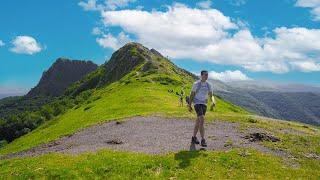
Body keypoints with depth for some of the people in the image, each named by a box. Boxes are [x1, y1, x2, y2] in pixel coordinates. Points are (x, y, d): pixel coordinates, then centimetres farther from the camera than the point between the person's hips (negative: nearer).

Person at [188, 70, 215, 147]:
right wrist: (189, 105, -7)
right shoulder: (196, 84, -10)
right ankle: (203, 140, -18)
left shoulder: (209, 85, 3)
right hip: (197, 103, -6)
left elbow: (211, 96, 1)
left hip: (204, 104, 6)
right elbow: (192, 95, -5)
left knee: (198, 122, 12)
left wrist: (213, 102, -22)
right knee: (202, 120, -21)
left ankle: (194, 138, 26)